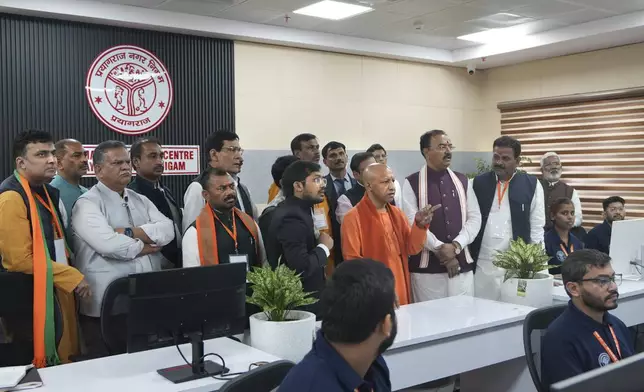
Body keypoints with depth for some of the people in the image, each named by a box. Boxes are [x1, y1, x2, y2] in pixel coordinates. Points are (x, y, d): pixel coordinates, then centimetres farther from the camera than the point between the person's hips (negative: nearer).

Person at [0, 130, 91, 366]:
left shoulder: (47, 192, 14)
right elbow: (21, 260, -20)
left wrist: (71, 273, 10)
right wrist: (72, 277, -14)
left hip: (55, 294, 9)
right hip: (28, 301, -9)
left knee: (60, 365, 15)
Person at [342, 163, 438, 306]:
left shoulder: (397, 213, 9)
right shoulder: (353, 218, -10)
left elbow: (411, 249, 5)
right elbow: (352, 260, -11)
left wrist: (419, 224, -11)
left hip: (400, 293, 6)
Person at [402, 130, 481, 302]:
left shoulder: (462, 181, 10)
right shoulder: (412, 183, -3)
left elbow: (474, 217, 5)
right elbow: (412, 222, -9)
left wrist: (456, 246, -10)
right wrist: (440, 248, -14)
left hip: (462, 265, 4)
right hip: (427, 267, -4)